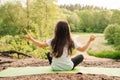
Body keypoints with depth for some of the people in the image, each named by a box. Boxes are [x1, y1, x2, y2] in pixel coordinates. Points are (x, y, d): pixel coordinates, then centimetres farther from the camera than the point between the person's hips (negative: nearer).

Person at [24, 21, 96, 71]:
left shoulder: (53, 41, -12)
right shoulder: (71, 41, -13)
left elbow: (41, 45, -7)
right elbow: (83, 49, -7)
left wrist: (30, 38, 3)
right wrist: (90, 40, 2)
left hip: (55, 67, 2)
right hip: (68, 68, -1)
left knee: (49, 54, 30)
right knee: (81, 56, 23)